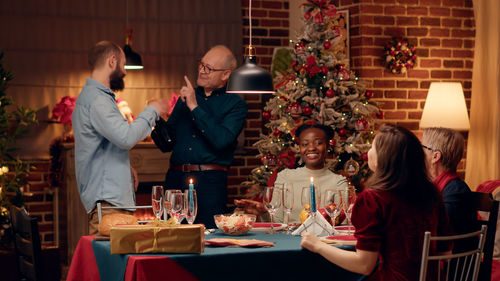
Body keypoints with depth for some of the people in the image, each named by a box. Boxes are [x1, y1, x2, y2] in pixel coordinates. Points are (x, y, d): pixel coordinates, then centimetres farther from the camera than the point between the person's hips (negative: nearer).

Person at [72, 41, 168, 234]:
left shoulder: (94, 95, 21)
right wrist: (152, 111, -10)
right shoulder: (96, 99, -14)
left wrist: (126, 167, 16)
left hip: (114, 195, 10)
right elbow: (126, 137, -25)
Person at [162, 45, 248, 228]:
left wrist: (195, 107, -12)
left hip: (210, 181, -4)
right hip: (175, 179, 4)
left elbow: (221, 140, -15)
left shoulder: (235, 104, 3)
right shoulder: (187, 96, 17)